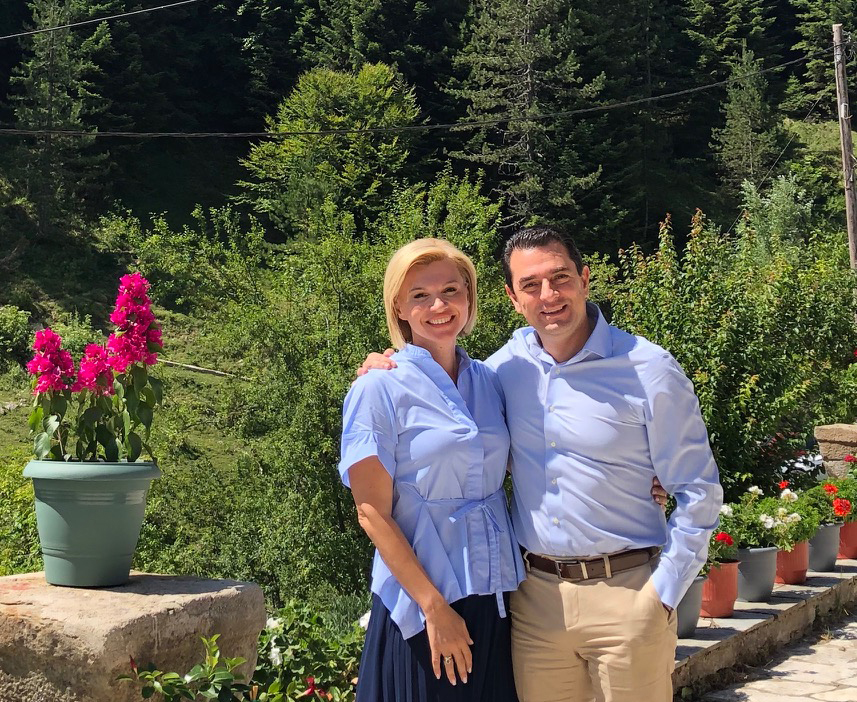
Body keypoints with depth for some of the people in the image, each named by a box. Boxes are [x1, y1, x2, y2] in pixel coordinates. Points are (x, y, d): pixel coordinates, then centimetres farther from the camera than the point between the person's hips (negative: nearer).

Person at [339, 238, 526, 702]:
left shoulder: (488, 381, 8)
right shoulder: (380, 390, -8)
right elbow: (373, 514, -11)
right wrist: (435, 607, -16)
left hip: (497, 595, 5)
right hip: (422, 602, -5)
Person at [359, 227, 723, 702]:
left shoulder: (648, 370, -7)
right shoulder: (509, 363, 4)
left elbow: (698, 493, -2)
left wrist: (662, 592, -7)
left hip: (625, 591, -3)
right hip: (534, 593, 4)